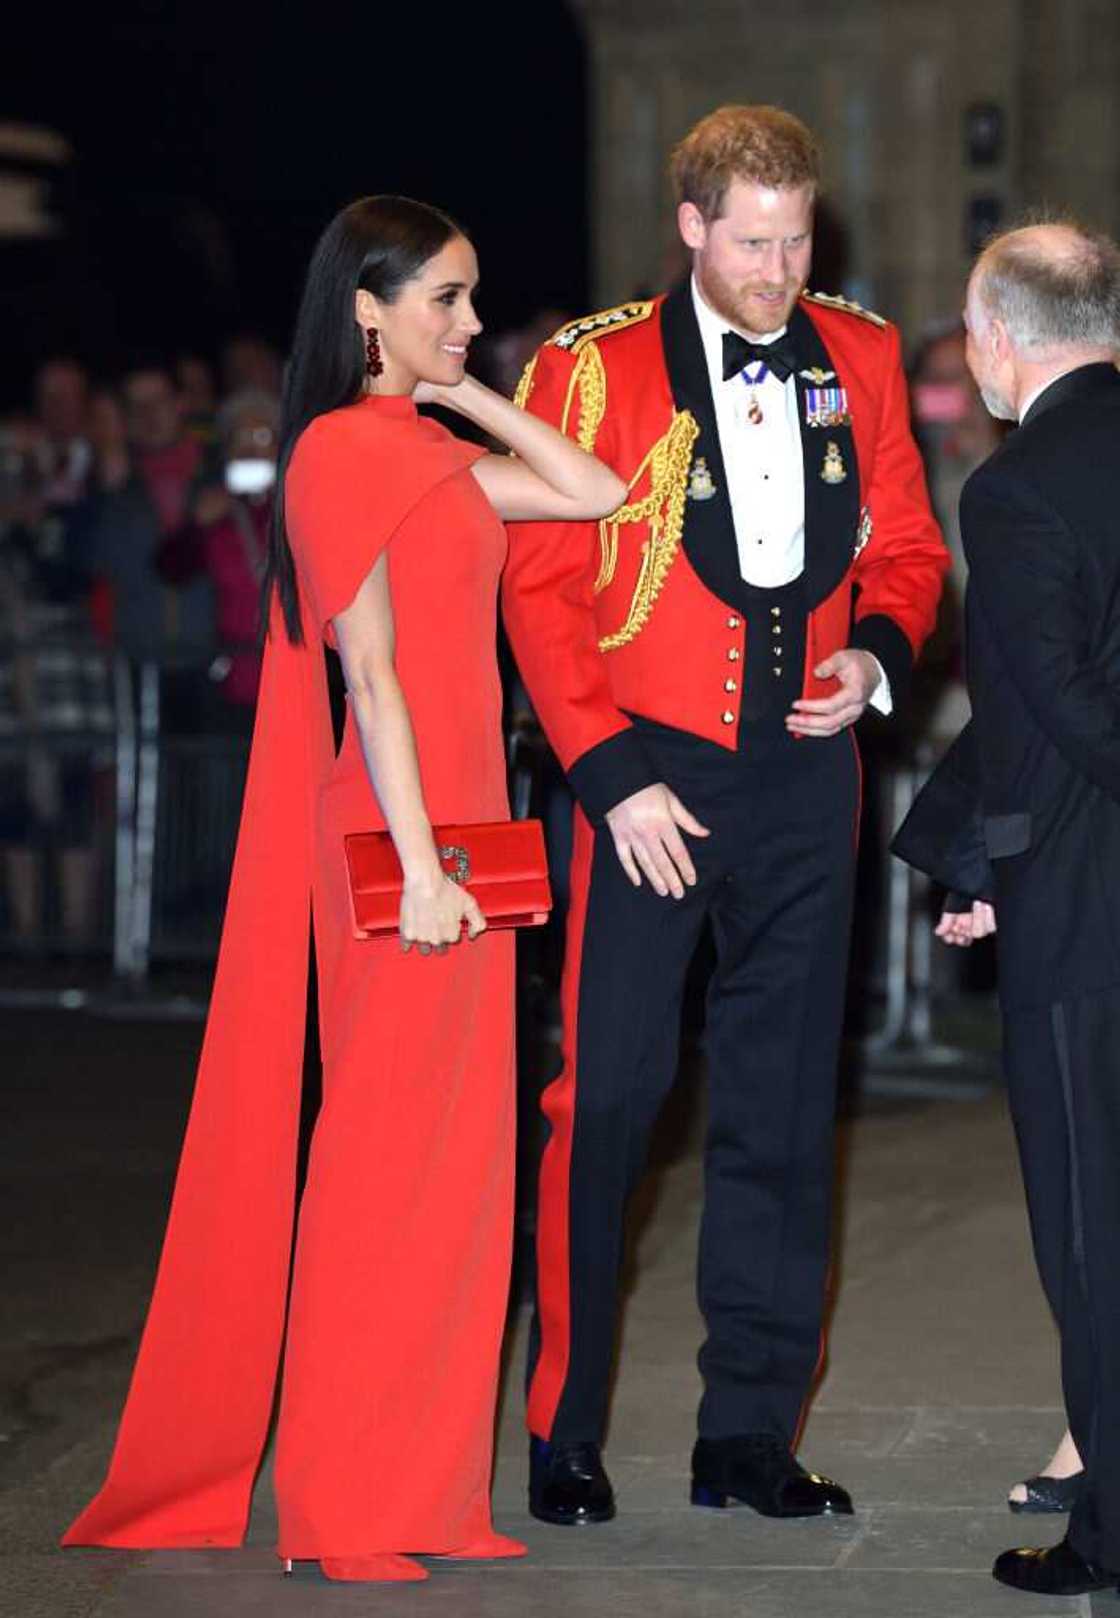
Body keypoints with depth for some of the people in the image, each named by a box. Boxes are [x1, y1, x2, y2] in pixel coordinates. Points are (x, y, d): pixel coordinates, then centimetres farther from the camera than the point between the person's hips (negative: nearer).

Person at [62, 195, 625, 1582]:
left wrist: (468, 394, 10)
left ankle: (421, 1482, 16)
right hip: (400, 839, -9)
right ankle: (347, 1503, 3)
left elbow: (596, 491, 15)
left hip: (454, 826, 9)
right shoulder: (346, 448, -11)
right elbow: (368, 669, -16)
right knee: (389, 1143, -4)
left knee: (450, 1147, 10)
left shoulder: (425, 451, 16)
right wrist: (418, 862, -20)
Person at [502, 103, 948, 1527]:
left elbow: (905, 546, 17)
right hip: (649, 770, -4)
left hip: (804, 767, 4)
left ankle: (749, 1433, 15)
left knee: (783, 1105, 7)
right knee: (607, 1096, -5)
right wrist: (611, 773, -10)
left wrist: (877, 652, -4)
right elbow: (539, 587, -4)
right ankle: (563, 1434, 7)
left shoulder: (858, 358, 8)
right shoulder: (590, 369, -3)